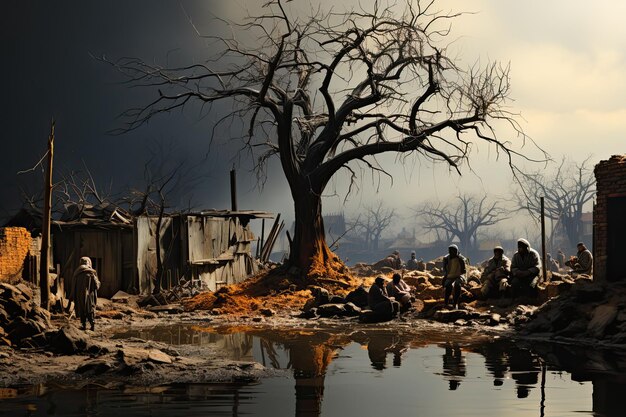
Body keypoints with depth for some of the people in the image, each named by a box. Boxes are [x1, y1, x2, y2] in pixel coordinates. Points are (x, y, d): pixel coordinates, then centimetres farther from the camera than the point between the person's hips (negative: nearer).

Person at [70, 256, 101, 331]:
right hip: (90, 295, 0)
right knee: (91, 309, 7)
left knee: (82, 310, 9)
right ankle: (92, 324, -4)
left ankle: (84, 325, 6)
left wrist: (72, 297, 8)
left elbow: (73, 286, 1)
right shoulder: (92, 273, -5)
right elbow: (97, 285, -3)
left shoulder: (77, 273, -2)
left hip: (80, 295, 0)